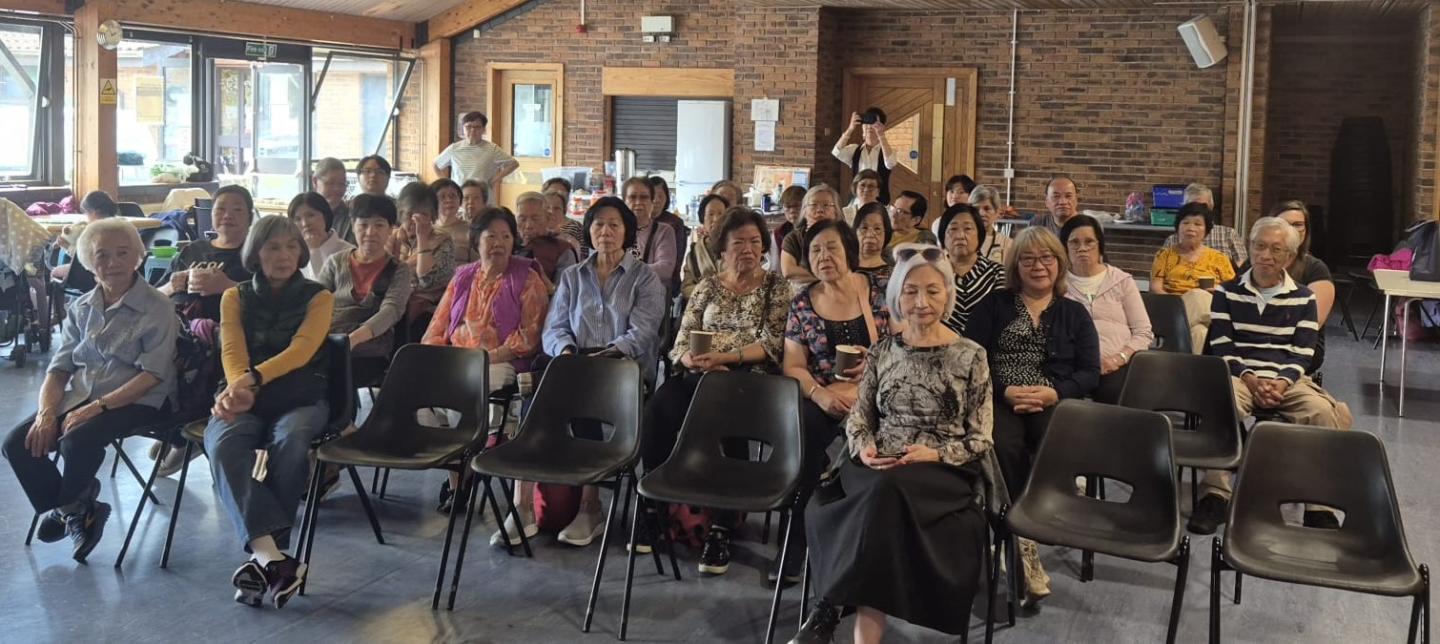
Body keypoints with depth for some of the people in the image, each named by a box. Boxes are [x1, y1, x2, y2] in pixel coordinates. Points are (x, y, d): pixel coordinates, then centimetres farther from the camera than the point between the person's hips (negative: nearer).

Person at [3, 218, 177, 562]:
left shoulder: (156, 309, -7)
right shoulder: (81, 309, 12)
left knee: (78, 440, -31)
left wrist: (98, 406, -23)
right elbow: (59, 368, 9)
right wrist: (46, 412, -10)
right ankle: (78, 513, 2)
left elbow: (153, 375, -15)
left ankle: (68, 510, 1)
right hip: (79, 398, 6)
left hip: (135, 402, -6)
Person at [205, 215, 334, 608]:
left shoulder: (317, 298, 8)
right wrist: (238, 388, -28)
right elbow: (232, 351, -4)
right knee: (223, 446, -34)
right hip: (245, 401, 1)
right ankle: (274, 558, -47)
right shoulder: (235, 298, 15)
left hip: (300, 398, -1)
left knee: (289, 444, -37)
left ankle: (263, 559, -35)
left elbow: (301, 350, -10)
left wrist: (254, 378, -29)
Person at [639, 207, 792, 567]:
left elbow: (772, 343, -3)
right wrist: (696, 361, -13)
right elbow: (682, 341, 10)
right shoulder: (707, 285, 17)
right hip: (701, 378, 3)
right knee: (659, 407, -29)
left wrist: (724, 357, -16)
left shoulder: (776, 286, 9)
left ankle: (721, 527, -29)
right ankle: (653, 504, -17)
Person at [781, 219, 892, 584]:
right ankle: (795, 550, -23)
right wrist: (820, 394, -13)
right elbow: (793, 366, 6)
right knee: (801, 432, -32)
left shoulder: (877, 292, 4)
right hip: (822, 399, 2)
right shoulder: (803, 303, 10)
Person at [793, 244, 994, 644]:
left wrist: (934, 454, -15)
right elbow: (858, 419, 14)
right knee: (884, 497, -35)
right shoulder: (882, 352, 12)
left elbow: (981, 440, 2)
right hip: (878, 471, 2)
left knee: (887, 492, -36)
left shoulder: (971, 356, 4)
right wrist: (863, 448, -9)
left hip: (944, 474, -2)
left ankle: (830, 607, -28)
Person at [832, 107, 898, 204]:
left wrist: (881, 135, -32)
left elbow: (890, 163, -23)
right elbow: (836, 152, -12)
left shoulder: (887, 150, 1)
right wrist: (850, 129, -23)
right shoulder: (855, 150, 7)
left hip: (880, 200, -2)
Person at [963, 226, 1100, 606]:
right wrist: (1005, 392, -14)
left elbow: (1090, 374, 8)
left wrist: (1052, 393, -12)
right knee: (1005, 447, -35)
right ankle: (1024, 541, -26)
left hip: (1055, 402, 1)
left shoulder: (1075, 314, 18)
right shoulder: (993, 306, 15)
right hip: (1001, 400, -1)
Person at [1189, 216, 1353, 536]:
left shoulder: (1304, 298, 12)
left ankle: (1319, 506, -24)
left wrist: (1282, 383, -16)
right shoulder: (1227, 292, 11)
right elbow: (1221, 347, 3)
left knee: (1323, 411, -31)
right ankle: (1215, 494, -34)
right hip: (1239, 374, -1)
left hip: (1287, 380, 1)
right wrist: (1249, 378, -14)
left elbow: (1302, 353, 4)